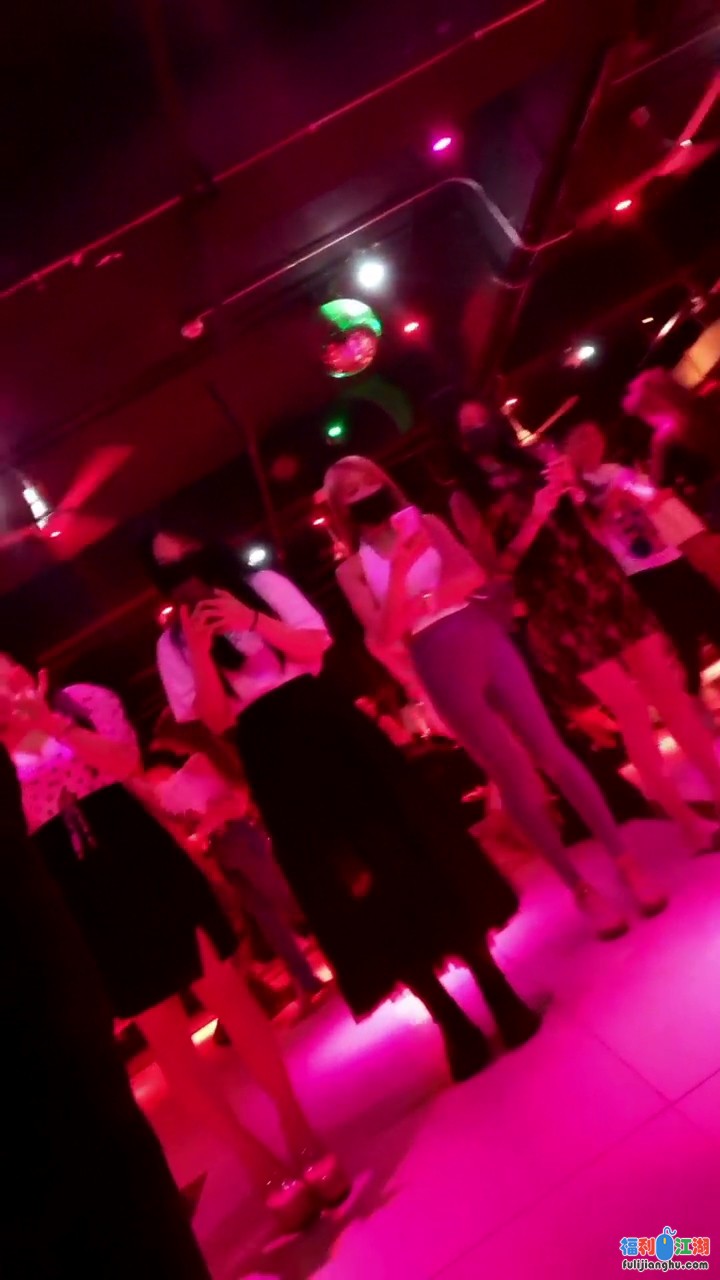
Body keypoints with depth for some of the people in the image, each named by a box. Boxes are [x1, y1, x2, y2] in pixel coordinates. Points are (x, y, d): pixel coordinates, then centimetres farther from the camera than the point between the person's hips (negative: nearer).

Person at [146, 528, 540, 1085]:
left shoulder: (263, 584, 8)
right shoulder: (173, 645, 8)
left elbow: (315, 646, -3)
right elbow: (217, 719, -4)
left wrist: (253, 620, -14)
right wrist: (200, 649, -14)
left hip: (329, 727, 0)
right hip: (275, 758, 0)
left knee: (410, 846, 1)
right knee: (350, 888, 1)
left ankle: (498, 991, 16)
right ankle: (453, 1023, 15)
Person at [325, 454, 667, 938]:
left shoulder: (425, 524, 9)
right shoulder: (352, 569, 4)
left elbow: (474, 575, 0)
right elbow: (384, 633, -9)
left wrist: (427, 596, -15)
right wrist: (399, 569, -18)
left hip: (483, 639, 1)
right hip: (440, 668, -1)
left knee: (551, 750, 1)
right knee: (513, 775, 3)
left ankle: (625, 861, 13)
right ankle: (582, 888, 18)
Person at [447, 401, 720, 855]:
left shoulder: (529, 459, 13)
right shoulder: (465, 499, -2)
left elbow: (586, 521, 17)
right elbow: (498, 567, -9)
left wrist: (575, 493, -3)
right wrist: (534, 519, -19)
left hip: (602, 582, 6)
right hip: (557, 606, -5)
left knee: (671, 691, 6)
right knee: (633, 711, -5)